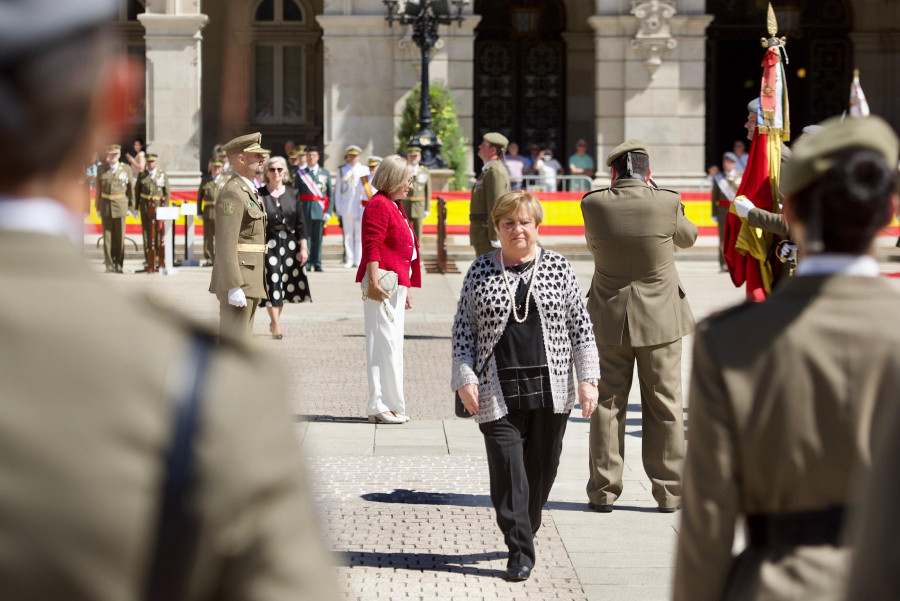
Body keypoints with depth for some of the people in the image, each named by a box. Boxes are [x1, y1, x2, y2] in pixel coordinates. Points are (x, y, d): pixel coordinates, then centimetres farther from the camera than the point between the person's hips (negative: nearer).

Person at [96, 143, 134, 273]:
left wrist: (130, 208, 3)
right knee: (107, 237, 0)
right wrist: (98, 208, 5)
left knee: (120, 237, 1)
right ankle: (109, 265, 4)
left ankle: (119, 265, 8)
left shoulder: (126, 170, 3)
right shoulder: (102, 170, 5)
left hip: (120, 207, -1)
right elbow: (98, 189, 8)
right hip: (106, 206, 1)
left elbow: (130, 189, 6)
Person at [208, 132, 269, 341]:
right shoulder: (232, 193, -14)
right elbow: (225, 245, -20)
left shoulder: (248, 191, 19)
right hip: (237, 281, -10)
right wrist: (234, 287, -25)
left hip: (250, 281, 10)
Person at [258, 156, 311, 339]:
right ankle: (276, 326, -1)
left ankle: (275, 319, 26)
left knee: (285, 283, 7)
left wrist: (303, 247, 4)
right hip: (268, 243, -3)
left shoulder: (292, 194, 7)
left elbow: (300, 223, 9)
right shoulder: (260, 195, -3)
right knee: (272, 282, -7)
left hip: (289, 243, 3)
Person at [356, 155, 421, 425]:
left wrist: (406, 288, 30)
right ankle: (380, 406, -9)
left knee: (392, 344, 13)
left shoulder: (395, 206, 22)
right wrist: (374, 281, -27)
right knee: (384, 341, -10)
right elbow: (372, 247, -19)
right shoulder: (379, 205, -11)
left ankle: (389, 406, 18)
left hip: (397, 283, 11)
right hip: (383, 285, -11)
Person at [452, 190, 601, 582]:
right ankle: (520, 551, -2)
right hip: (498, 391, -1)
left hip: (549, 388, 2)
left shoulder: (558, 268, 6)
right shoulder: (480, 271, 4)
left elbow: (580, 326, 8)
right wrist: (465, 378, -5)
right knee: (507, 469, -8)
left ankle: (524, 530, 30)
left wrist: (587, 378, 2)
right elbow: (463, 329, 6)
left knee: (542, 468, 8)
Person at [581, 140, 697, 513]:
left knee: (607, 404, 9)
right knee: (664, 406, 8)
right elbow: (688, 238, 9)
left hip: (609, 319, 1)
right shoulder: (667, 203, -12)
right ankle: (668, 491, 11)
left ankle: (603, 490, 12)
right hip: (660, 318, -1)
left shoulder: (593, 204, -10)